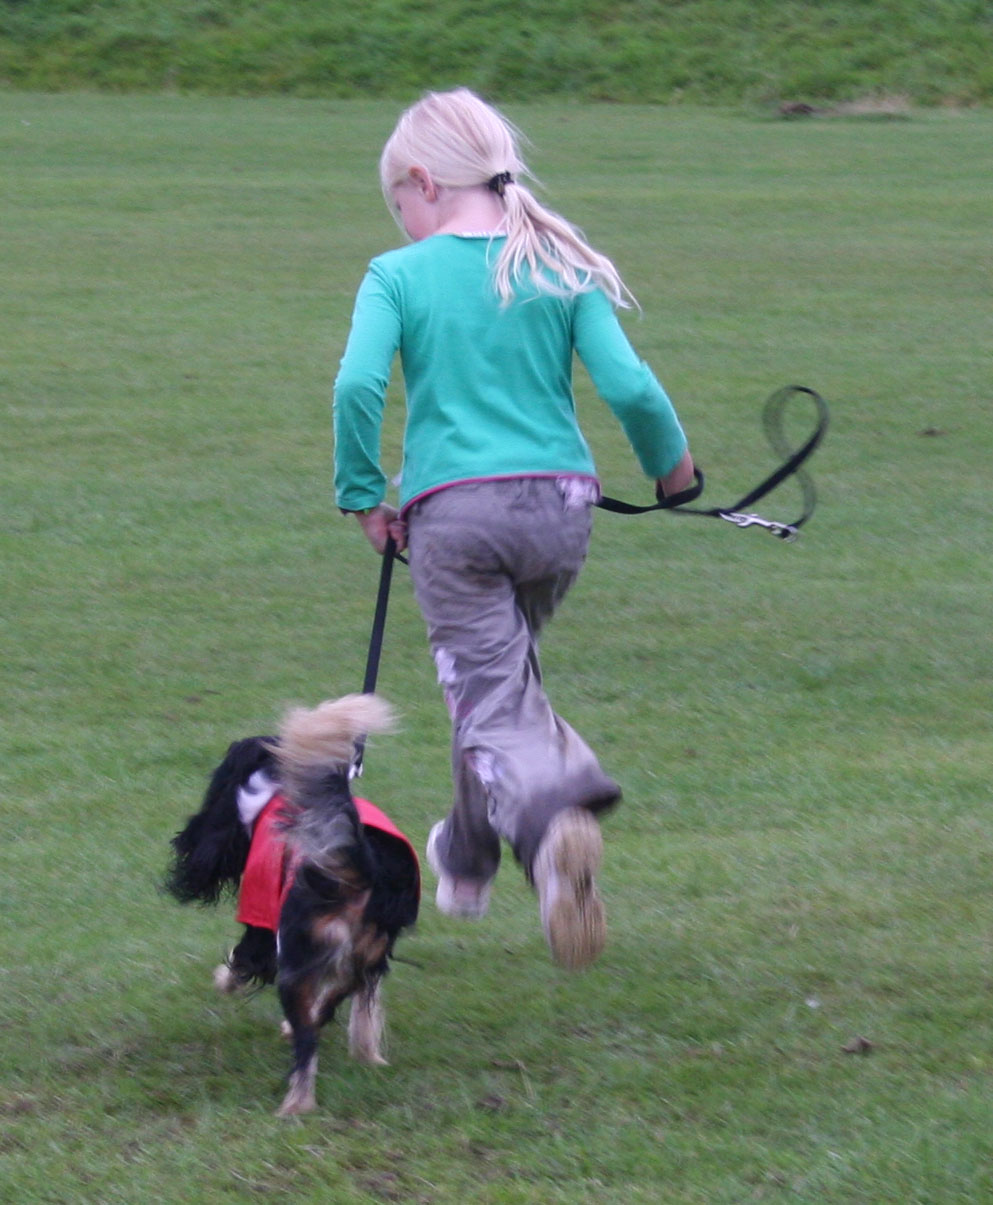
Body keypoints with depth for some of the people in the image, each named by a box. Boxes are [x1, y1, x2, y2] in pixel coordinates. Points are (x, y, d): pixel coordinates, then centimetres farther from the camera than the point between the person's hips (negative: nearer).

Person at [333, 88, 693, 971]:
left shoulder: (398, 276, -3)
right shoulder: (560, 268, 4)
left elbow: (359, 384, -17)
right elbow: (628, 385, -6)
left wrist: (362, 495, -4)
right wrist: (670, 462, 12)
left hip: (452, 513, -4)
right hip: (559, 504, 4)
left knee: (492, 704, -1)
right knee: (506, 670, 26)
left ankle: (550, 818, -29)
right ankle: (469, 856, 36)